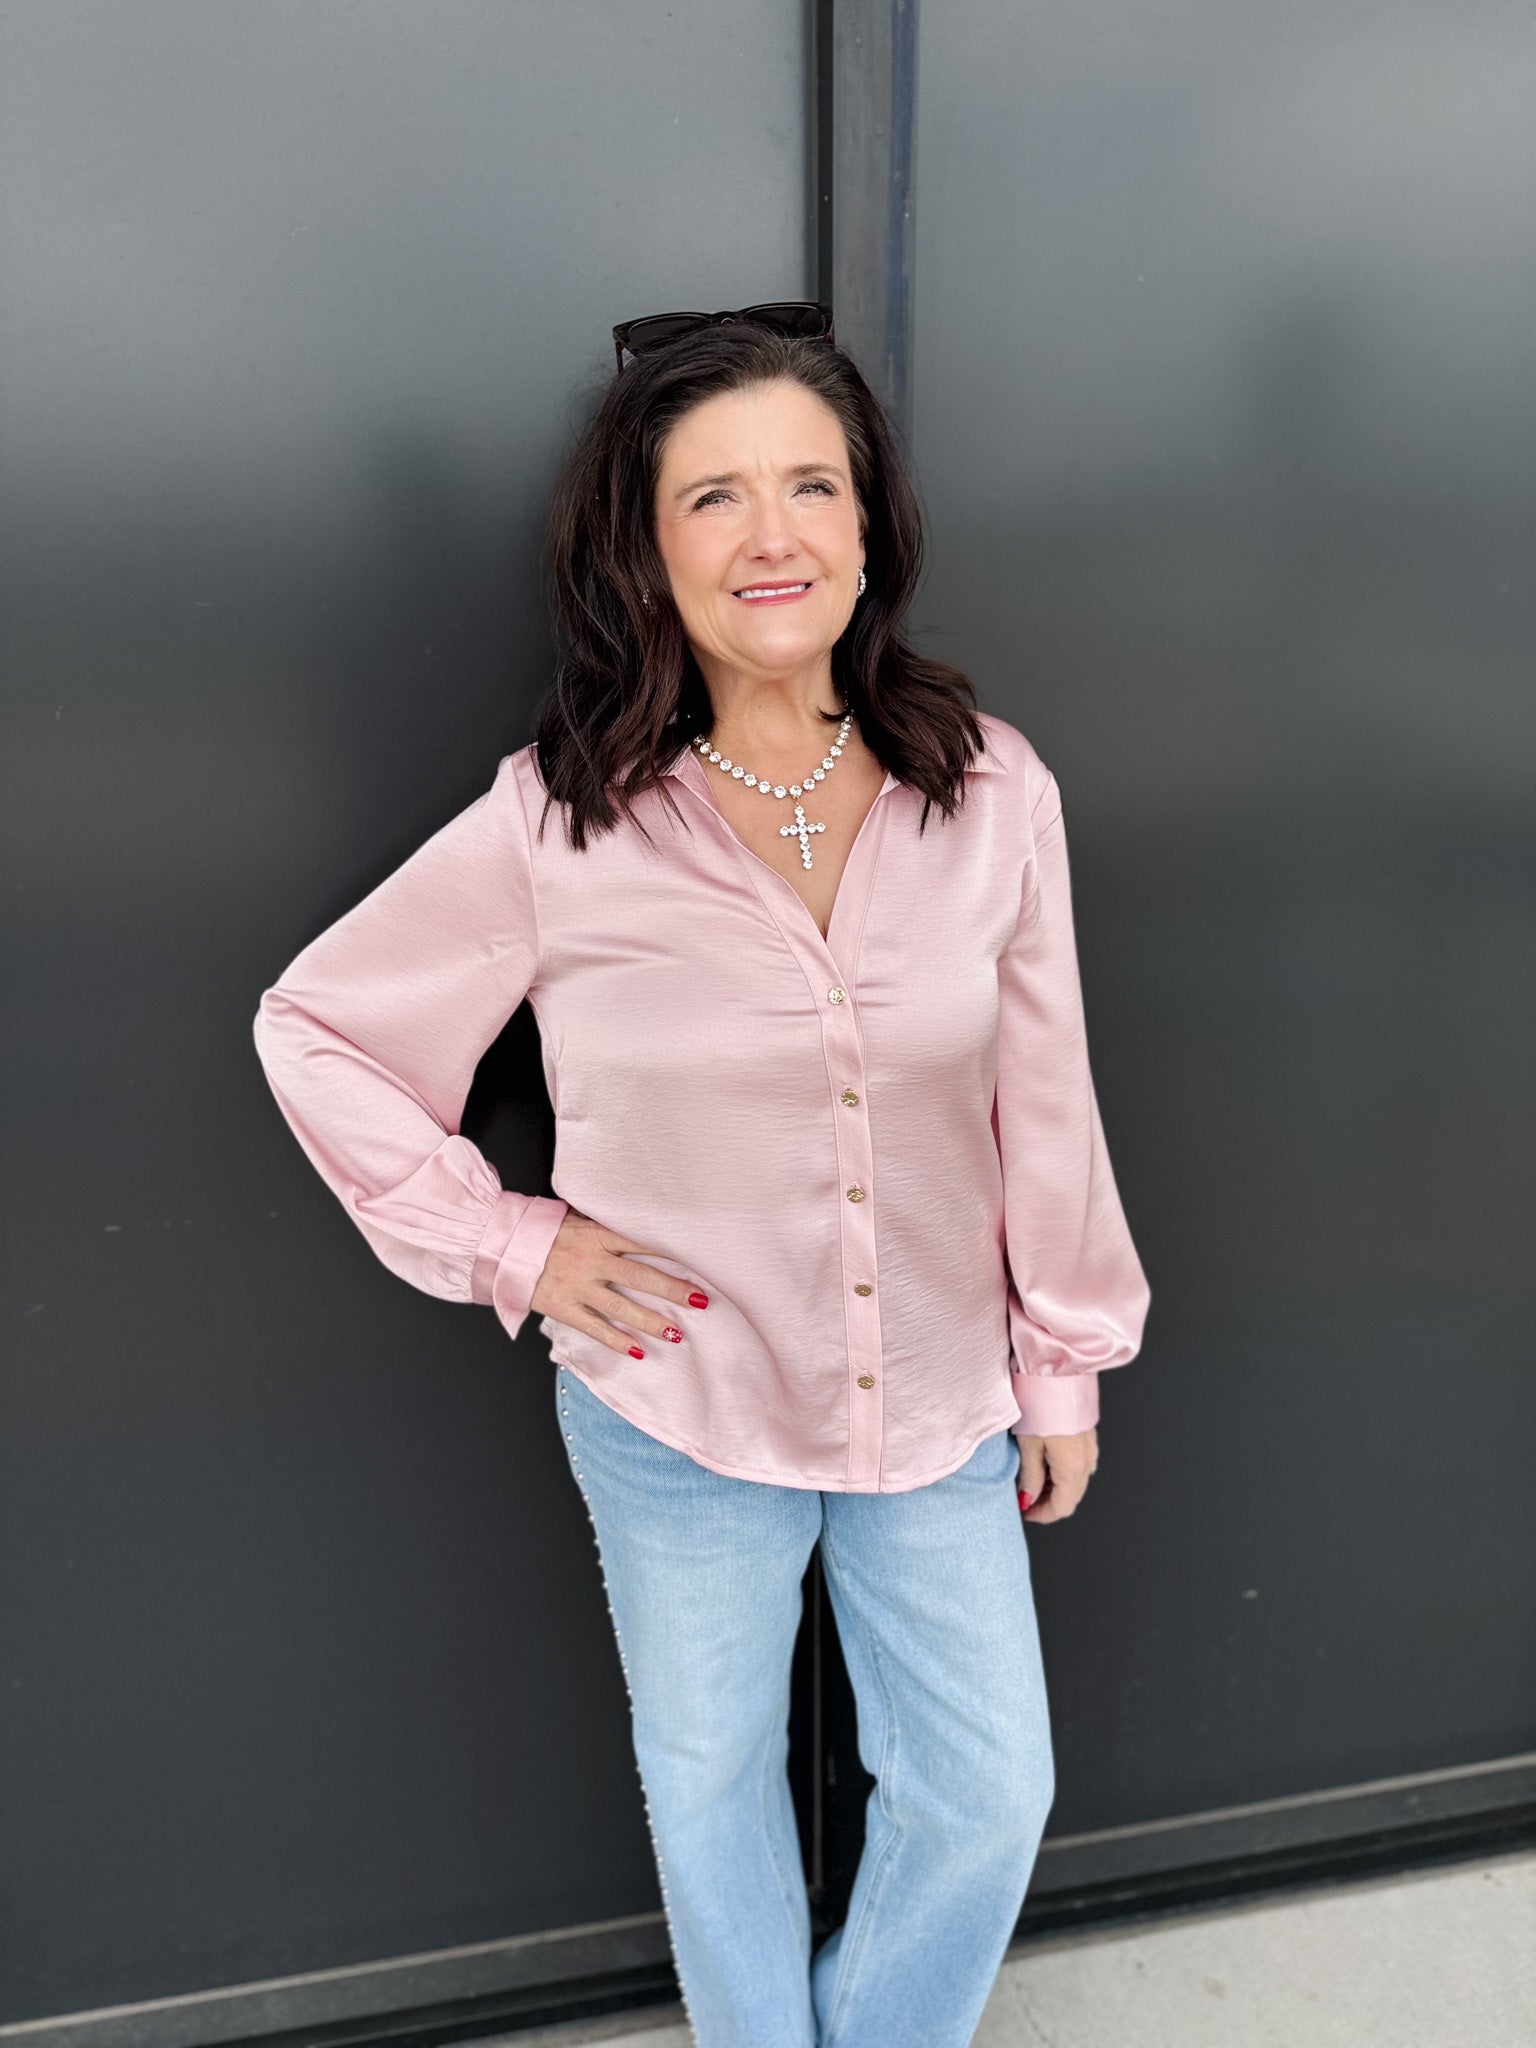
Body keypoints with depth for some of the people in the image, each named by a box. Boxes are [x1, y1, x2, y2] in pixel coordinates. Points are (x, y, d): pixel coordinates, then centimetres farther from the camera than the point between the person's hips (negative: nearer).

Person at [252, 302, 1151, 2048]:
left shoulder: (990, 789, -10)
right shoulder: (557, 828, -16)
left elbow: (1043, 1102, -3)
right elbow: (313, 1027, -5)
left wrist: (1069, 1363, 4)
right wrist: (504, 1245, -10)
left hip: (942, 1399, 2)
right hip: (679, 1413, -1)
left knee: (989, 1792, 18)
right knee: (712, 1784, 23)